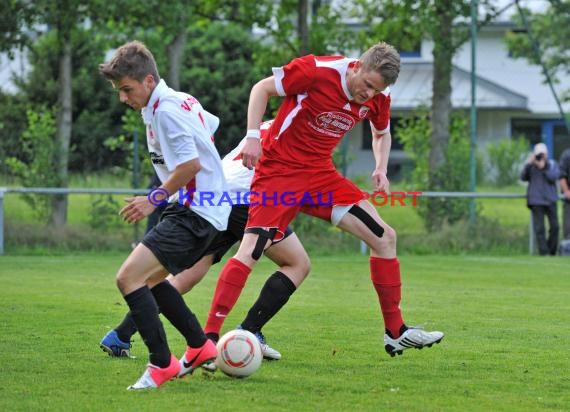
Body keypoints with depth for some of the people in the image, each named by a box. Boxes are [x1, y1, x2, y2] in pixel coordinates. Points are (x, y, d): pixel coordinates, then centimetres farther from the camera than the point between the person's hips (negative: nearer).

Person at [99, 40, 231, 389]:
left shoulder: (164, 110, -17)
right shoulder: (182, 100, 13)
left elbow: (191, 164, -23)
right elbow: (211, 126, 30)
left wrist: (154, 200, -15)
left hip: (195, 213, -11)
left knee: (129, 277, -20)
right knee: (150, 279, 25)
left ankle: (162, 364, -19)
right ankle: (201, 347, 30)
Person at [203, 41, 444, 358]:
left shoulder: (378, 97, -1)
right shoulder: (317, 71, -20)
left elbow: (382, 133, 20)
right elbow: (262, 89, -10)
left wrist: (381, 168, 2)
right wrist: (253, 136, -20)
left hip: (320, 174, 7)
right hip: (278, 169, -7)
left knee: (384, 237, 2)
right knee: (250, 252, -19)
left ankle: (396, 333, 12)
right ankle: (208, 338, -15)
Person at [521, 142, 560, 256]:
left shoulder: (552, 164, 6)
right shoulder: (531, 165, 5)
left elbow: (554, 177, -8)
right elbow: (523, 177, -5)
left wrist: (543, 168, -16)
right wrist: (528, 164, -15)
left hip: (550, 199, 1)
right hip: (536, 200, -1)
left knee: (554, 226, 1)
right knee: (539, 228, -5)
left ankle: (552, 251, 14)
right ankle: (543, 252, -2)